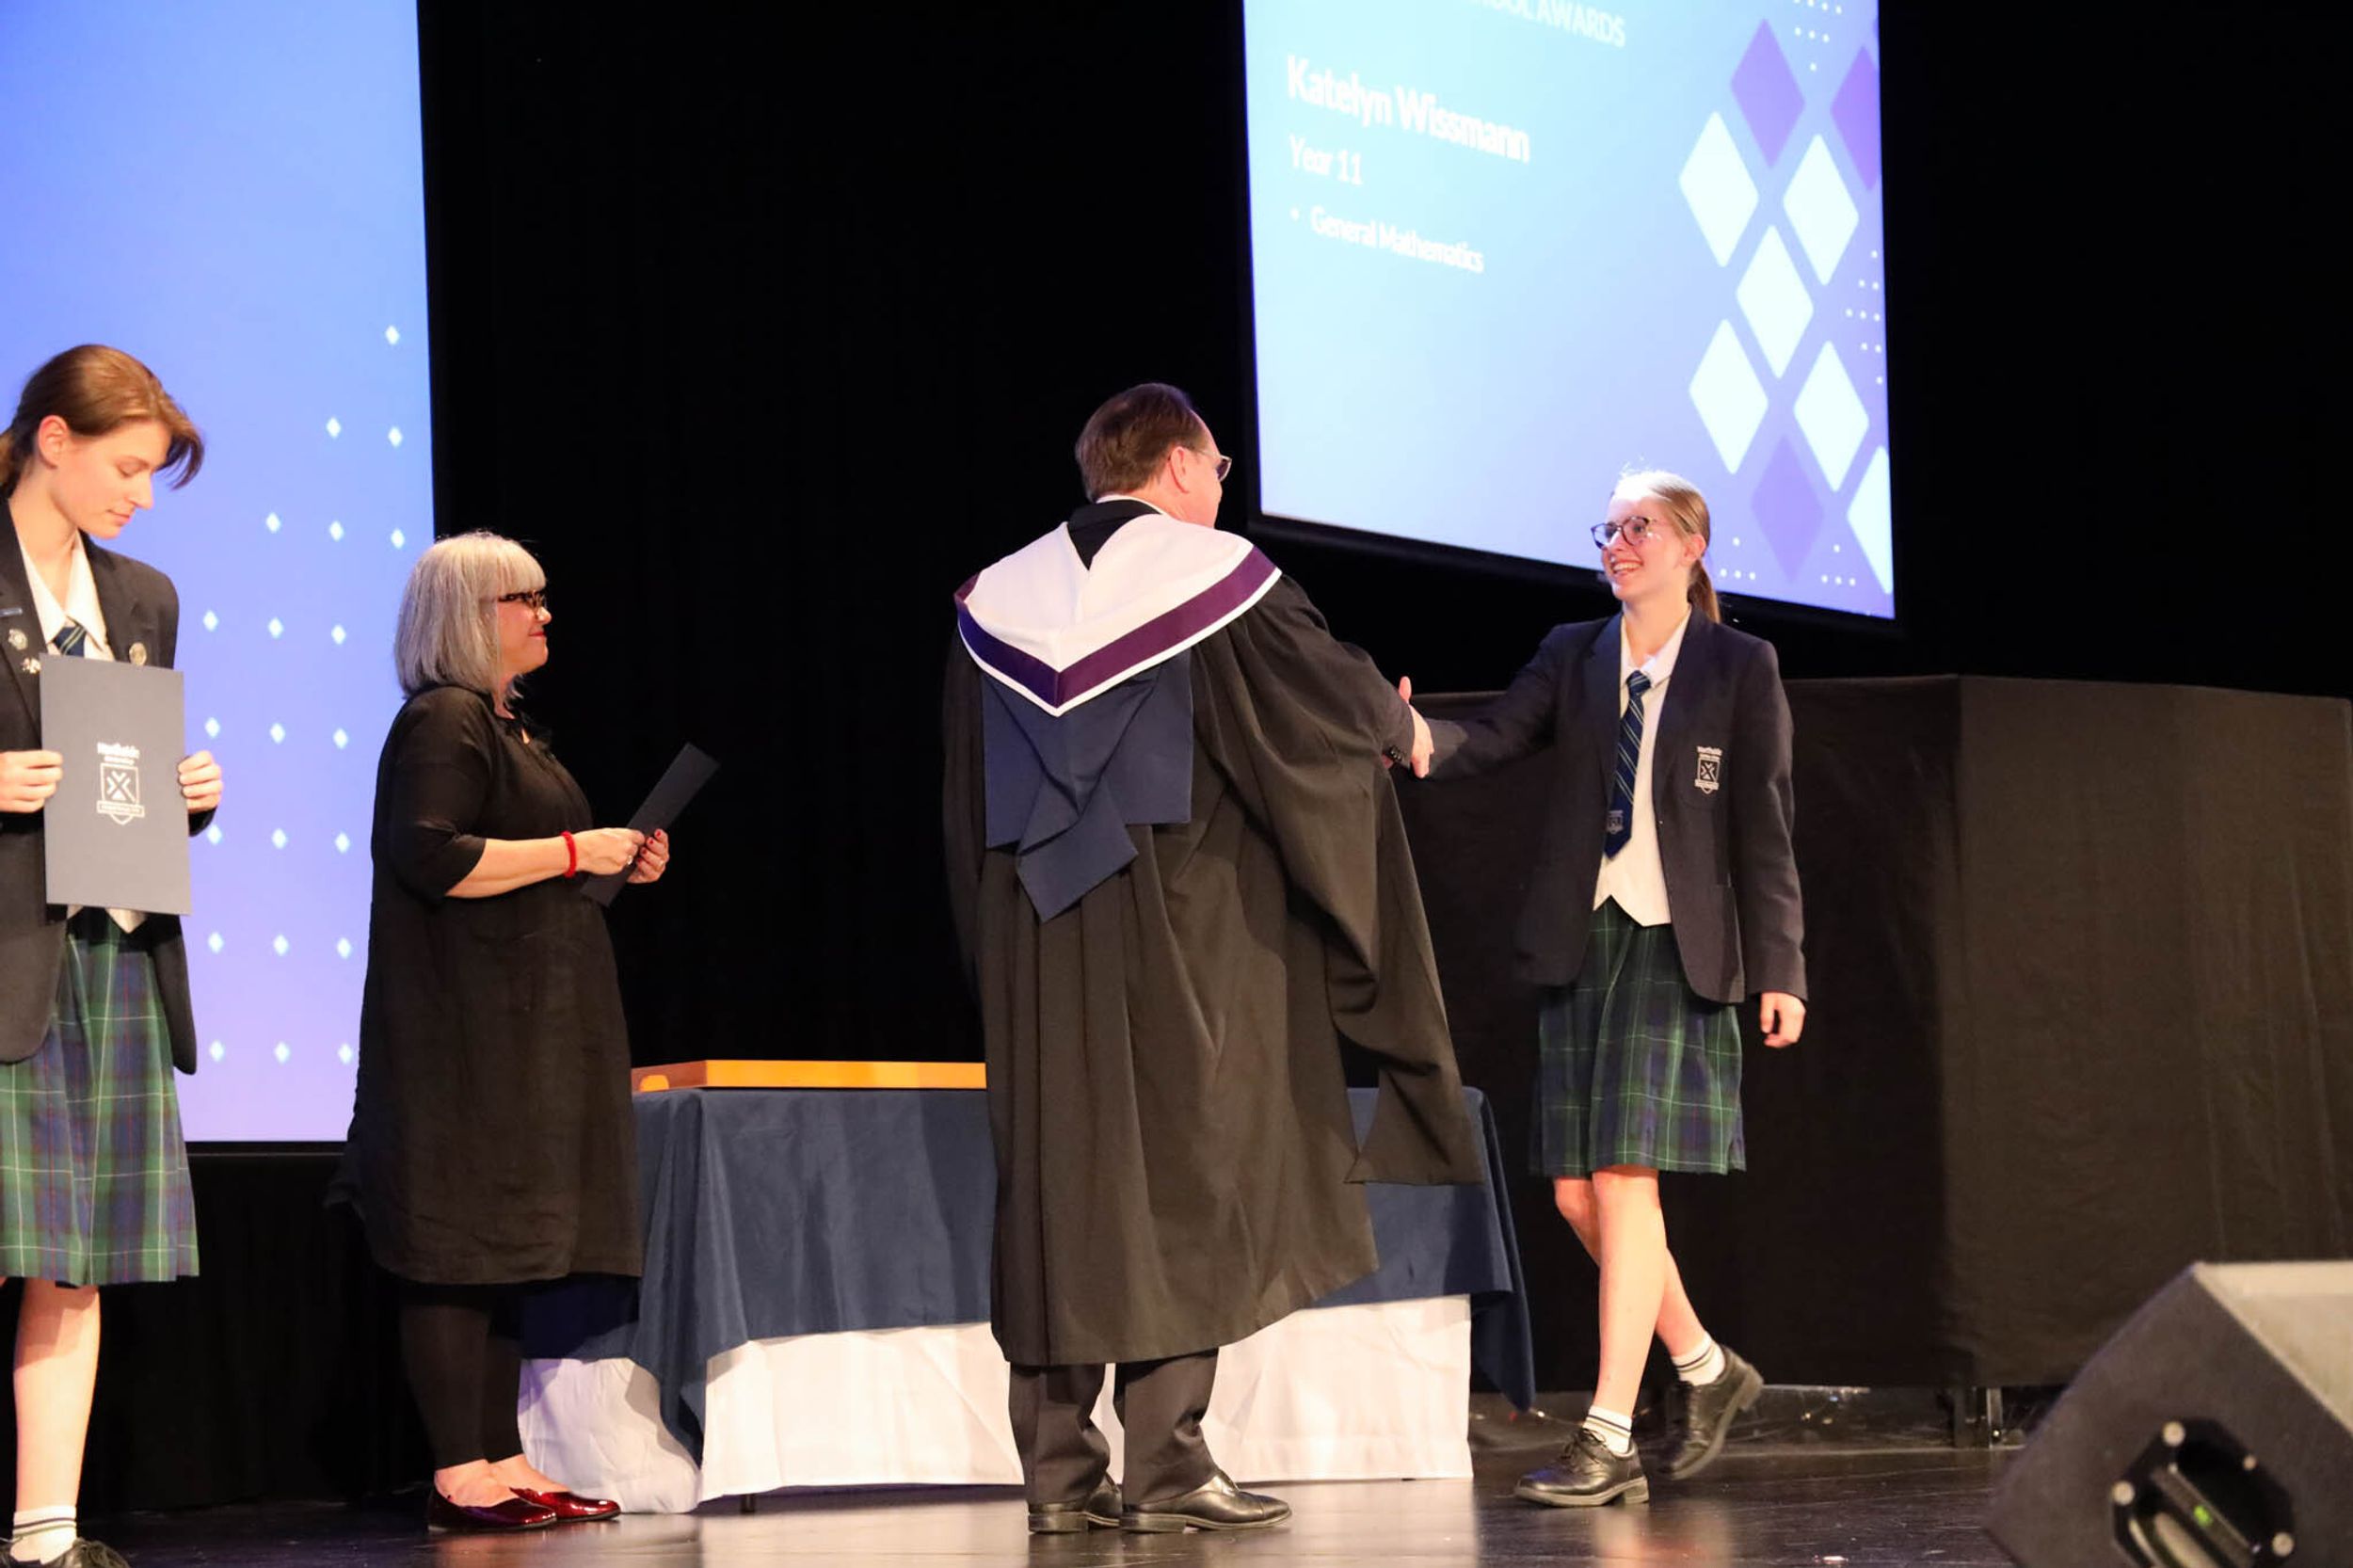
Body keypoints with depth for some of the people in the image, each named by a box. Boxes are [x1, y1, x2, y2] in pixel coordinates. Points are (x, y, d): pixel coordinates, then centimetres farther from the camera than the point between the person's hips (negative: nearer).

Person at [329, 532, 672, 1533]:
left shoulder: (506, 726, 21)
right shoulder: (442, 722, -10)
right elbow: (431, 857, -23)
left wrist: (619, 865, 15)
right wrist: (574, 851, -17)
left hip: (524, 1029, 10)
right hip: (466, 1030, -10)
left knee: (505, 1250, 10)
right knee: (460, 1248, -9)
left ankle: (502, 1461, 13)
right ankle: (460, 1477, -9)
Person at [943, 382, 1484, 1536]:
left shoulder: (998, 599, 9)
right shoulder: (1215, 576, -4)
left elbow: (969, 798, 13)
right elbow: (1337, 692, 5)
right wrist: (1403, 731, 25)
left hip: (1036, 937, 5)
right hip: (1185, 935, -4)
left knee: (1058, 1180, 7)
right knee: (1182, 1180, -2)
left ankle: (1059, 1468, 5)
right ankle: (1166, 1462, -6)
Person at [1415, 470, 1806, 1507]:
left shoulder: (1740, 669, 2)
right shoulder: (1573, 656, 12)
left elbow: (1763, 827, 0)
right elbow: (1494, 739, -4)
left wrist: (1778, 970, -5)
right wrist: (1420, 742, -26)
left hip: (1676, 949, -5)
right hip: (1578, 944, 5)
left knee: (1626, 1182, -14)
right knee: (1577, 1194, 4)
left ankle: (1606, 1445, -14)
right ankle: (1705, 1370, 27)